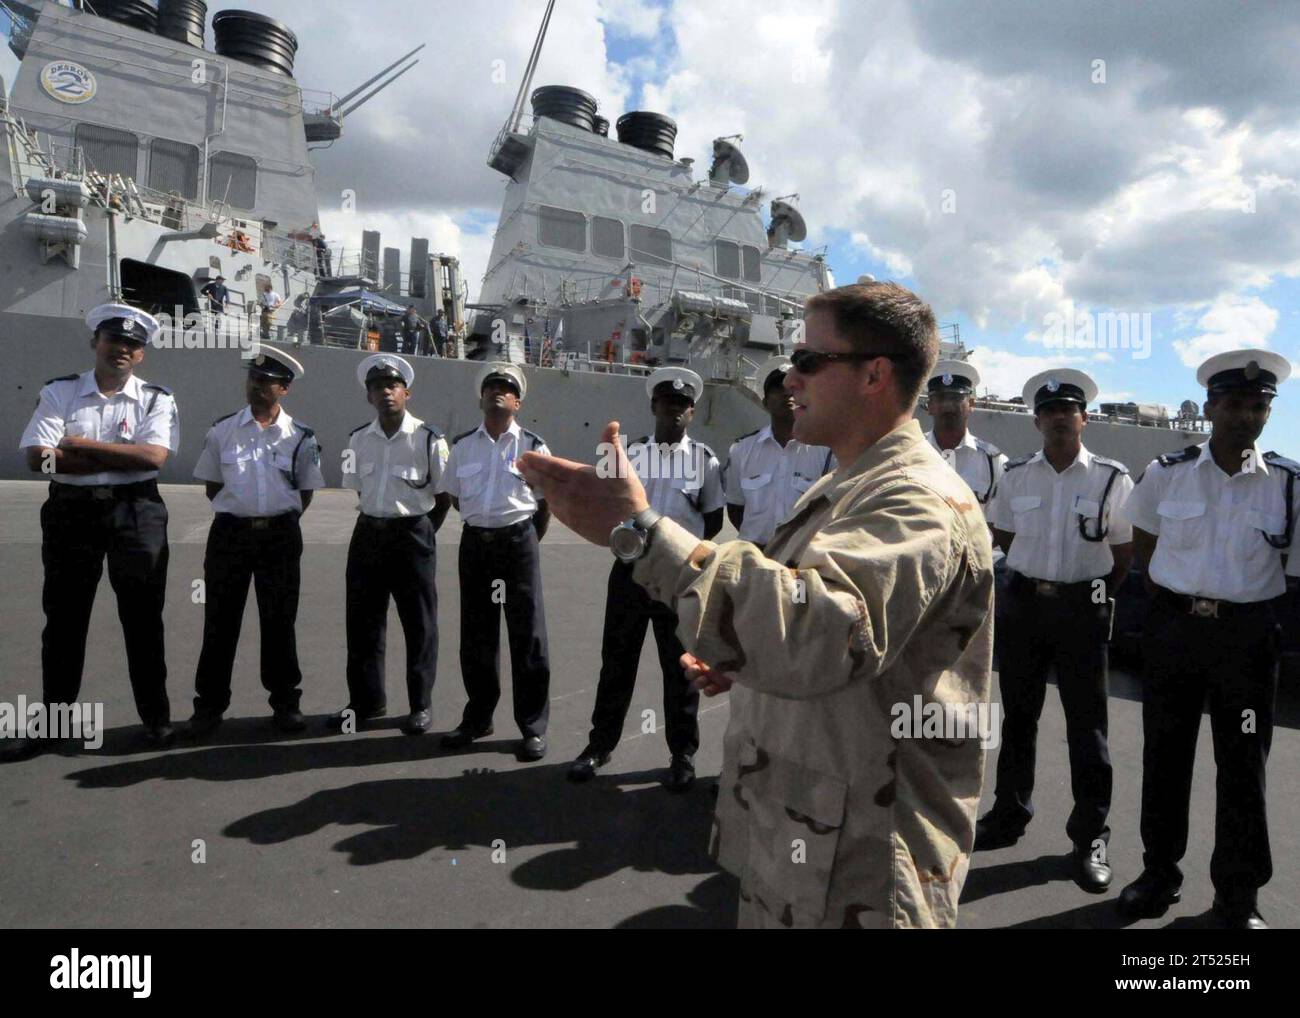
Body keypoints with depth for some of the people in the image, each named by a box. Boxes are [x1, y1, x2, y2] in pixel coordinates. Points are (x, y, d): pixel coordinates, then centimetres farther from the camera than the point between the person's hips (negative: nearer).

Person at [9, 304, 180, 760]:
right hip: (72, 511, 2)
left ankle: (156, 717, 16)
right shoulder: (59, 393, 6)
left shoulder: (156, 399, 3)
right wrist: (121, 458, -11)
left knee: (143, 618, 5)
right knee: (64, 618, 9)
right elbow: (39, 457, -7)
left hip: (136, 513, -1)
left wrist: (84, 445, -11)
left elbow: (153, 456, -13)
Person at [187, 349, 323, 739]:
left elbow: (305, 491, 6)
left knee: (279, 621, 7)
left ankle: (285, 702, 19)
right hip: (230, 532, 1)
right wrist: (239, 512, 4)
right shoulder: (222, 430, 3)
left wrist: (281, 522, 0)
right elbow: (211, 485, 11)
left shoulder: (300, 437, 0)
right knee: (220, 621, 6)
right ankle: (209, 705, 19)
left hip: (280, 535, -1)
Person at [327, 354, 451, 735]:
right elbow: (359, 490, 16)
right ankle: (366, 700, 26)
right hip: (368, 533, 5)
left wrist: (422, 532, 0)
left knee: (419, 624, 4)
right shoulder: (358, 439, 5)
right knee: (362, 620, 10)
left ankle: (421, 705, 17)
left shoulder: (428, 439, -9)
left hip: (412, 535, -4)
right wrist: (375, 523, 10)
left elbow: (444, 496, -3)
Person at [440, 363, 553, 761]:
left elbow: (545, 503, 5)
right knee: (476, 635, 12)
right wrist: (482, 521, 13)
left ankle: (533, 726, 12)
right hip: (475, 541, 3)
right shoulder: (462, 445, 5)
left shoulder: (533, 446, -2)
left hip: (518, 541, -3)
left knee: (528, 635, 1)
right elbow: (454, 496, 17)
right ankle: (477, 717, 28)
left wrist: (528, 541, 7)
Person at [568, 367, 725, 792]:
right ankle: (600, 744, 25)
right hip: (631, 567, 2)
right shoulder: (629, 452, 5)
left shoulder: (704, 458, 1)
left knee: (680, 665, 9)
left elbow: (714, 519, 6)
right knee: (616, 659, 10)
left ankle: (682, 753, 23)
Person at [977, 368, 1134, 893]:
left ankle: (1091, 836, 18)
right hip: (1023, 603, 3)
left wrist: (1095, 594, 3)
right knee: (1018, 715, 13)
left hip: (1082, 609, -3)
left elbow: (1124, 551, 2)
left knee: (1087, 723, 3)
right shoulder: (1015, 476, 3)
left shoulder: (1112, 478, -4)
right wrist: (1036, 579, 10)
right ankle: (1008, 816, 28)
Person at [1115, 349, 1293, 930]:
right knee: (1164, 754, 11)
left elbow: (1286, 560, 3)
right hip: (1174, 625, 1)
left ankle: (1239, 895, 24)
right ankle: (1159, 871, 29)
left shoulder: (1287, 483, -4)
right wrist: (1169, 598, 8)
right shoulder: (1166, 475, -2)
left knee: (1243, 764, 8)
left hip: (1249, 632, -1)